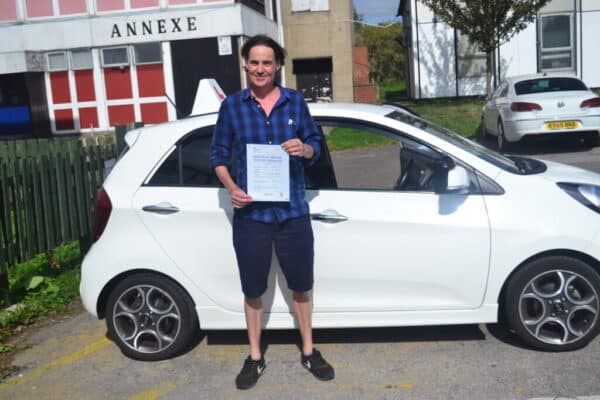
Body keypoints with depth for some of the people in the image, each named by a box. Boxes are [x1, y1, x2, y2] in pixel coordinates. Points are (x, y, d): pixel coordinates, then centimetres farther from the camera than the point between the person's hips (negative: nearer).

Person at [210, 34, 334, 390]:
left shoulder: (295, 101, 3)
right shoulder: (232, 106, 0)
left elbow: (315, 146, 10)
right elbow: (219, 155, 4)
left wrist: (304, 149, -14)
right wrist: (232, 188, -13)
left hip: (293, 210, 1)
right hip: (251, 213, -1)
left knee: (302, 285, 13)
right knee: (253, 290, 11)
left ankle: (309, 352, 33)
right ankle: (255, 358, 30)